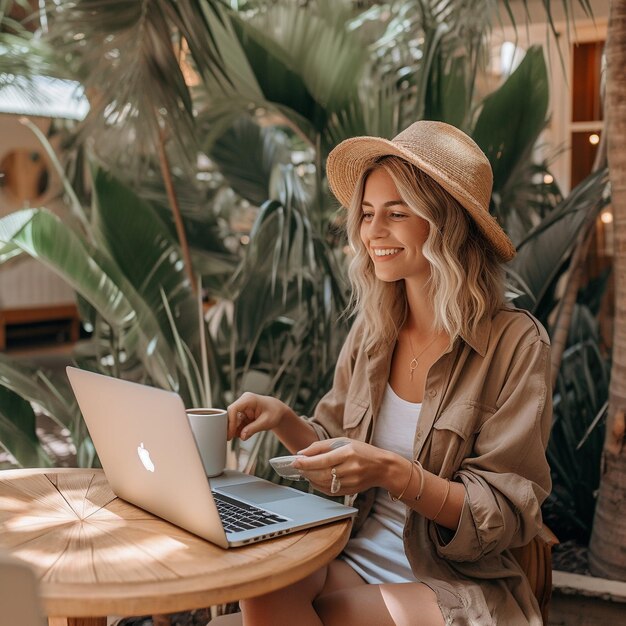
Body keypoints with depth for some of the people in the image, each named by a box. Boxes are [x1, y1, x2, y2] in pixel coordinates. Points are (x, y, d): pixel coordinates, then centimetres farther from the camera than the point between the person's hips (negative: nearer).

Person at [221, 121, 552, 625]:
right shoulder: (372, 330, 4)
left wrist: (396, 473, -28)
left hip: (459, 585, -3)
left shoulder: (515, 343, -12)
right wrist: (284, 421, -8)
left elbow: (507, 516, -13)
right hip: (360, 559, 4)